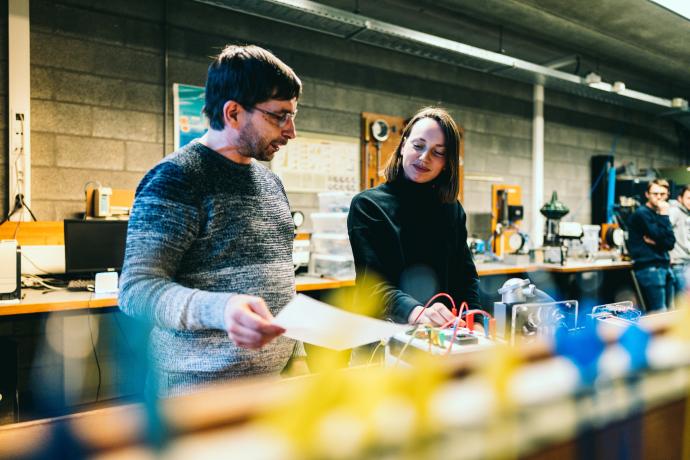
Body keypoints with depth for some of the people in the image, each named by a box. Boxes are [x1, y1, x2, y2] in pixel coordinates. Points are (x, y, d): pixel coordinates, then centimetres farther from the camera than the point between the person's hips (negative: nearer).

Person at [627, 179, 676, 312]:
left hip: (664, 266, 9)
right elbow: (661, 237, -16)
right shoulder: (641, 213, -7)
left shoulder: (659, 215, 17)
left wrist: (656, 241, -12)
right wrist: (664, 215, -9)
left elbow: (670, 243, 7)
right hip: (649, 268, -8)